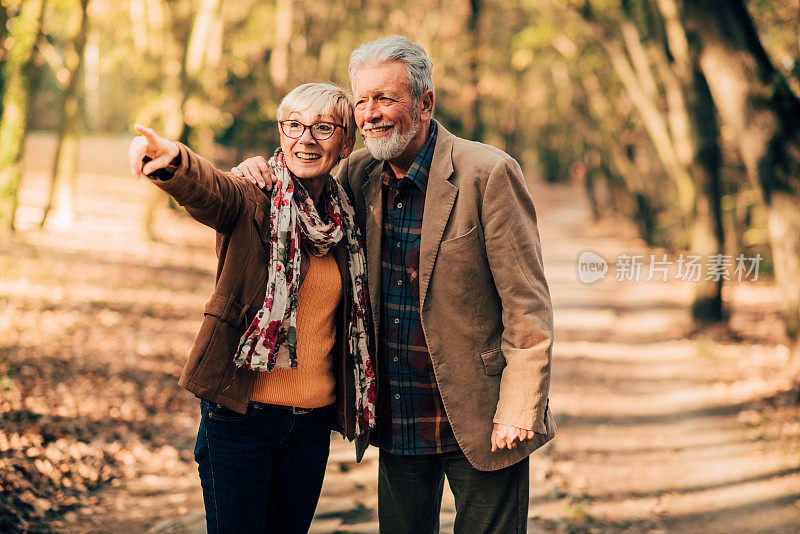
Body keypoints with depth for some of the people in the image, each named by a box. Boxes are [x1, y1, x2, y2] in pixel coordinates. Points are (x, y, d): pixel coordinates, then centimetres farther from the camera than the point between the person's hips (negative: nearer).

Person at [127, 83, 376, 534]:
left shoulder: (348, 219, 7)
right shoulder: (250, 201, -7)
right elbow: (205, 188, -30)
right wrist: (173, 161, -53)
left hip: (313, 421, 4)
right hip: (241, 412, -4)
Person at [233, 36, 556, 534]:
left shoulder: (489, 174, -14)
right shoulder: (361, 175, 3)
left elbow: (527, 306, -14)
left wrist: (518, 413, -17)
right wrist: (256, 172, -2)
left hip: (480, 423, -5)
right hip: (398, 421, 6)